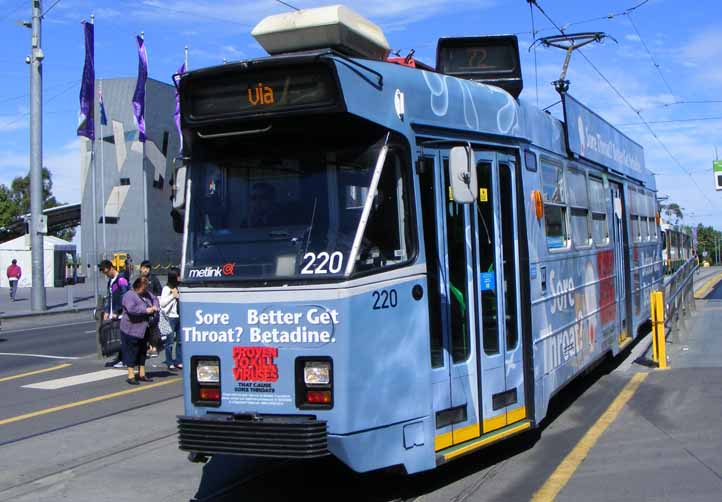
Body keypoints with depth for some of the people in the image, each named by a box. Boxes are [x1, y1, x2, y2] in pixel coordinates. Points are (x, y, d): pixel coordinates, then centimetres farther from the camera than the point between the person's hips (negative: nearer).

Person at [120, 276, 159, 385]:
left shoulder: (146, 294, 9)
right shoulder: (129, 296, -16)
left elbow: (154, 298, 24)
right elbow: (131, 309, -30)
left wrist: (155, 306, 2)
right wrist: (146, 310, -26)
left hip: (144, 330, 9)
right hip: (131, 330, -8)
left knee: (142, 352, 15)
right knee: (131, 352, -3)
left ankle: (141, 374, 24)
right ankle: (131, 376, 2)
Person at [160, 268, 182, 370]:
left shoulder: (178, 287, 12)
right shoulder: (166, 288, -6)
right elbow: (162, 303, -11)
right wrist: (172, 295, -13)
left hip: (179, 316, 6)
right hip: (171, 317, -6)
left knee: (180, 340, 8)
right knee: (170, 341, -1)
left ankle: (179, 362, 16)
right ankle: (170, 363, 5)